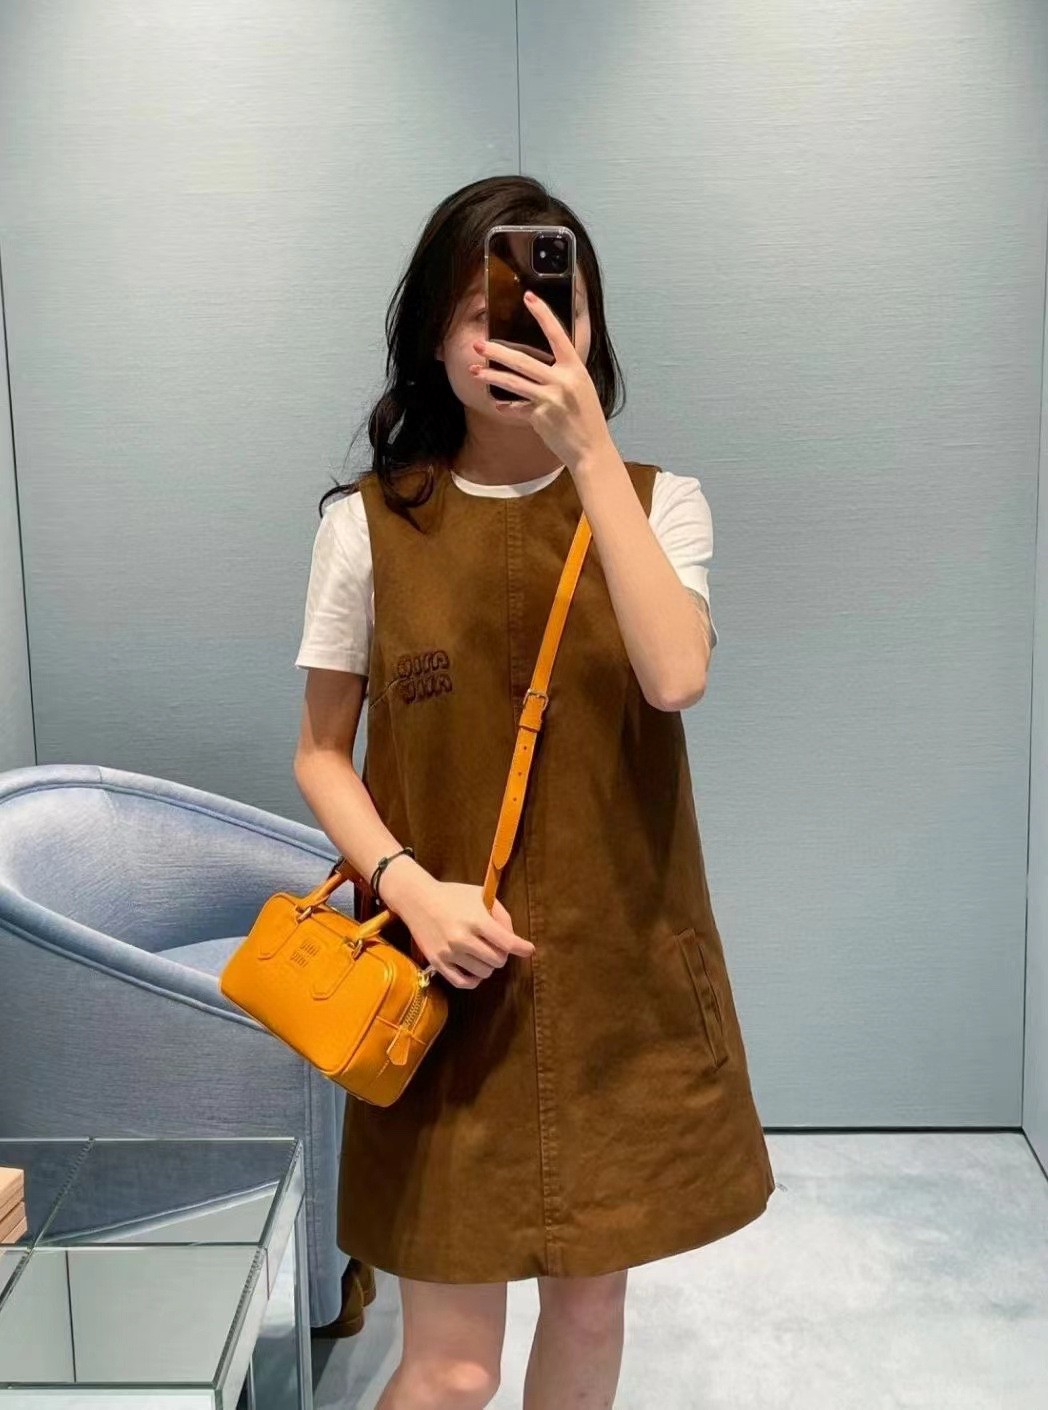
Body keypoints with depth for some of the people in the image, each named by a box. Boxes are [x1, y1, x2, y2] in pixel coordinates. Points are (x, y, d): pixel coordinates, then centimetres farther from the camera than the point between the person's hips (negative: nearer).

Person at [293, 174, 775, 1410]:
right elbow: (320, 754, 1)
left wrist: (589, 450, -22)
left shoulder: (657, 503, 0)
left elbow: (676, 678, -20)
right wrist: (410, 886, -15)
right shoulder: (368, 524, -3)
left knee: (592, 1299, 19)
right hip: (449, 972, -1)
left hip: (622, 971, 2)